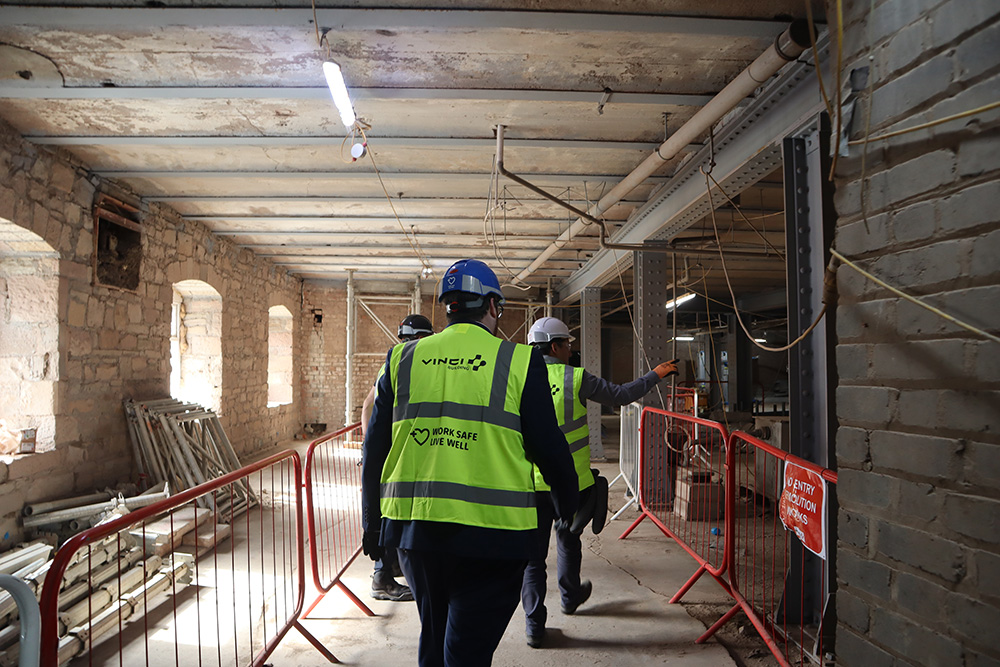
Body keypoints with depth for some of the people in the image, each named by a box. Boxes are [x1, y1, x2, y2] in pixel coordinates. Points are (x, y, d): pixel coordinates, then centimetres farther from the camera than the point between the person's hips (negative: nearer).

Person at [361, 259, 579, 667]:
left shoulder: (404, 358, 4)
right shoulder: (519, 362, -5)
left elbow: (375, 449, 8)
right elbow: (549, 448, -2)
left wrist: (372, 522, 20)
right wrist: (567, 506, 17)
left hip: (413, 523, 4)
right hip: (491, 529, -4)